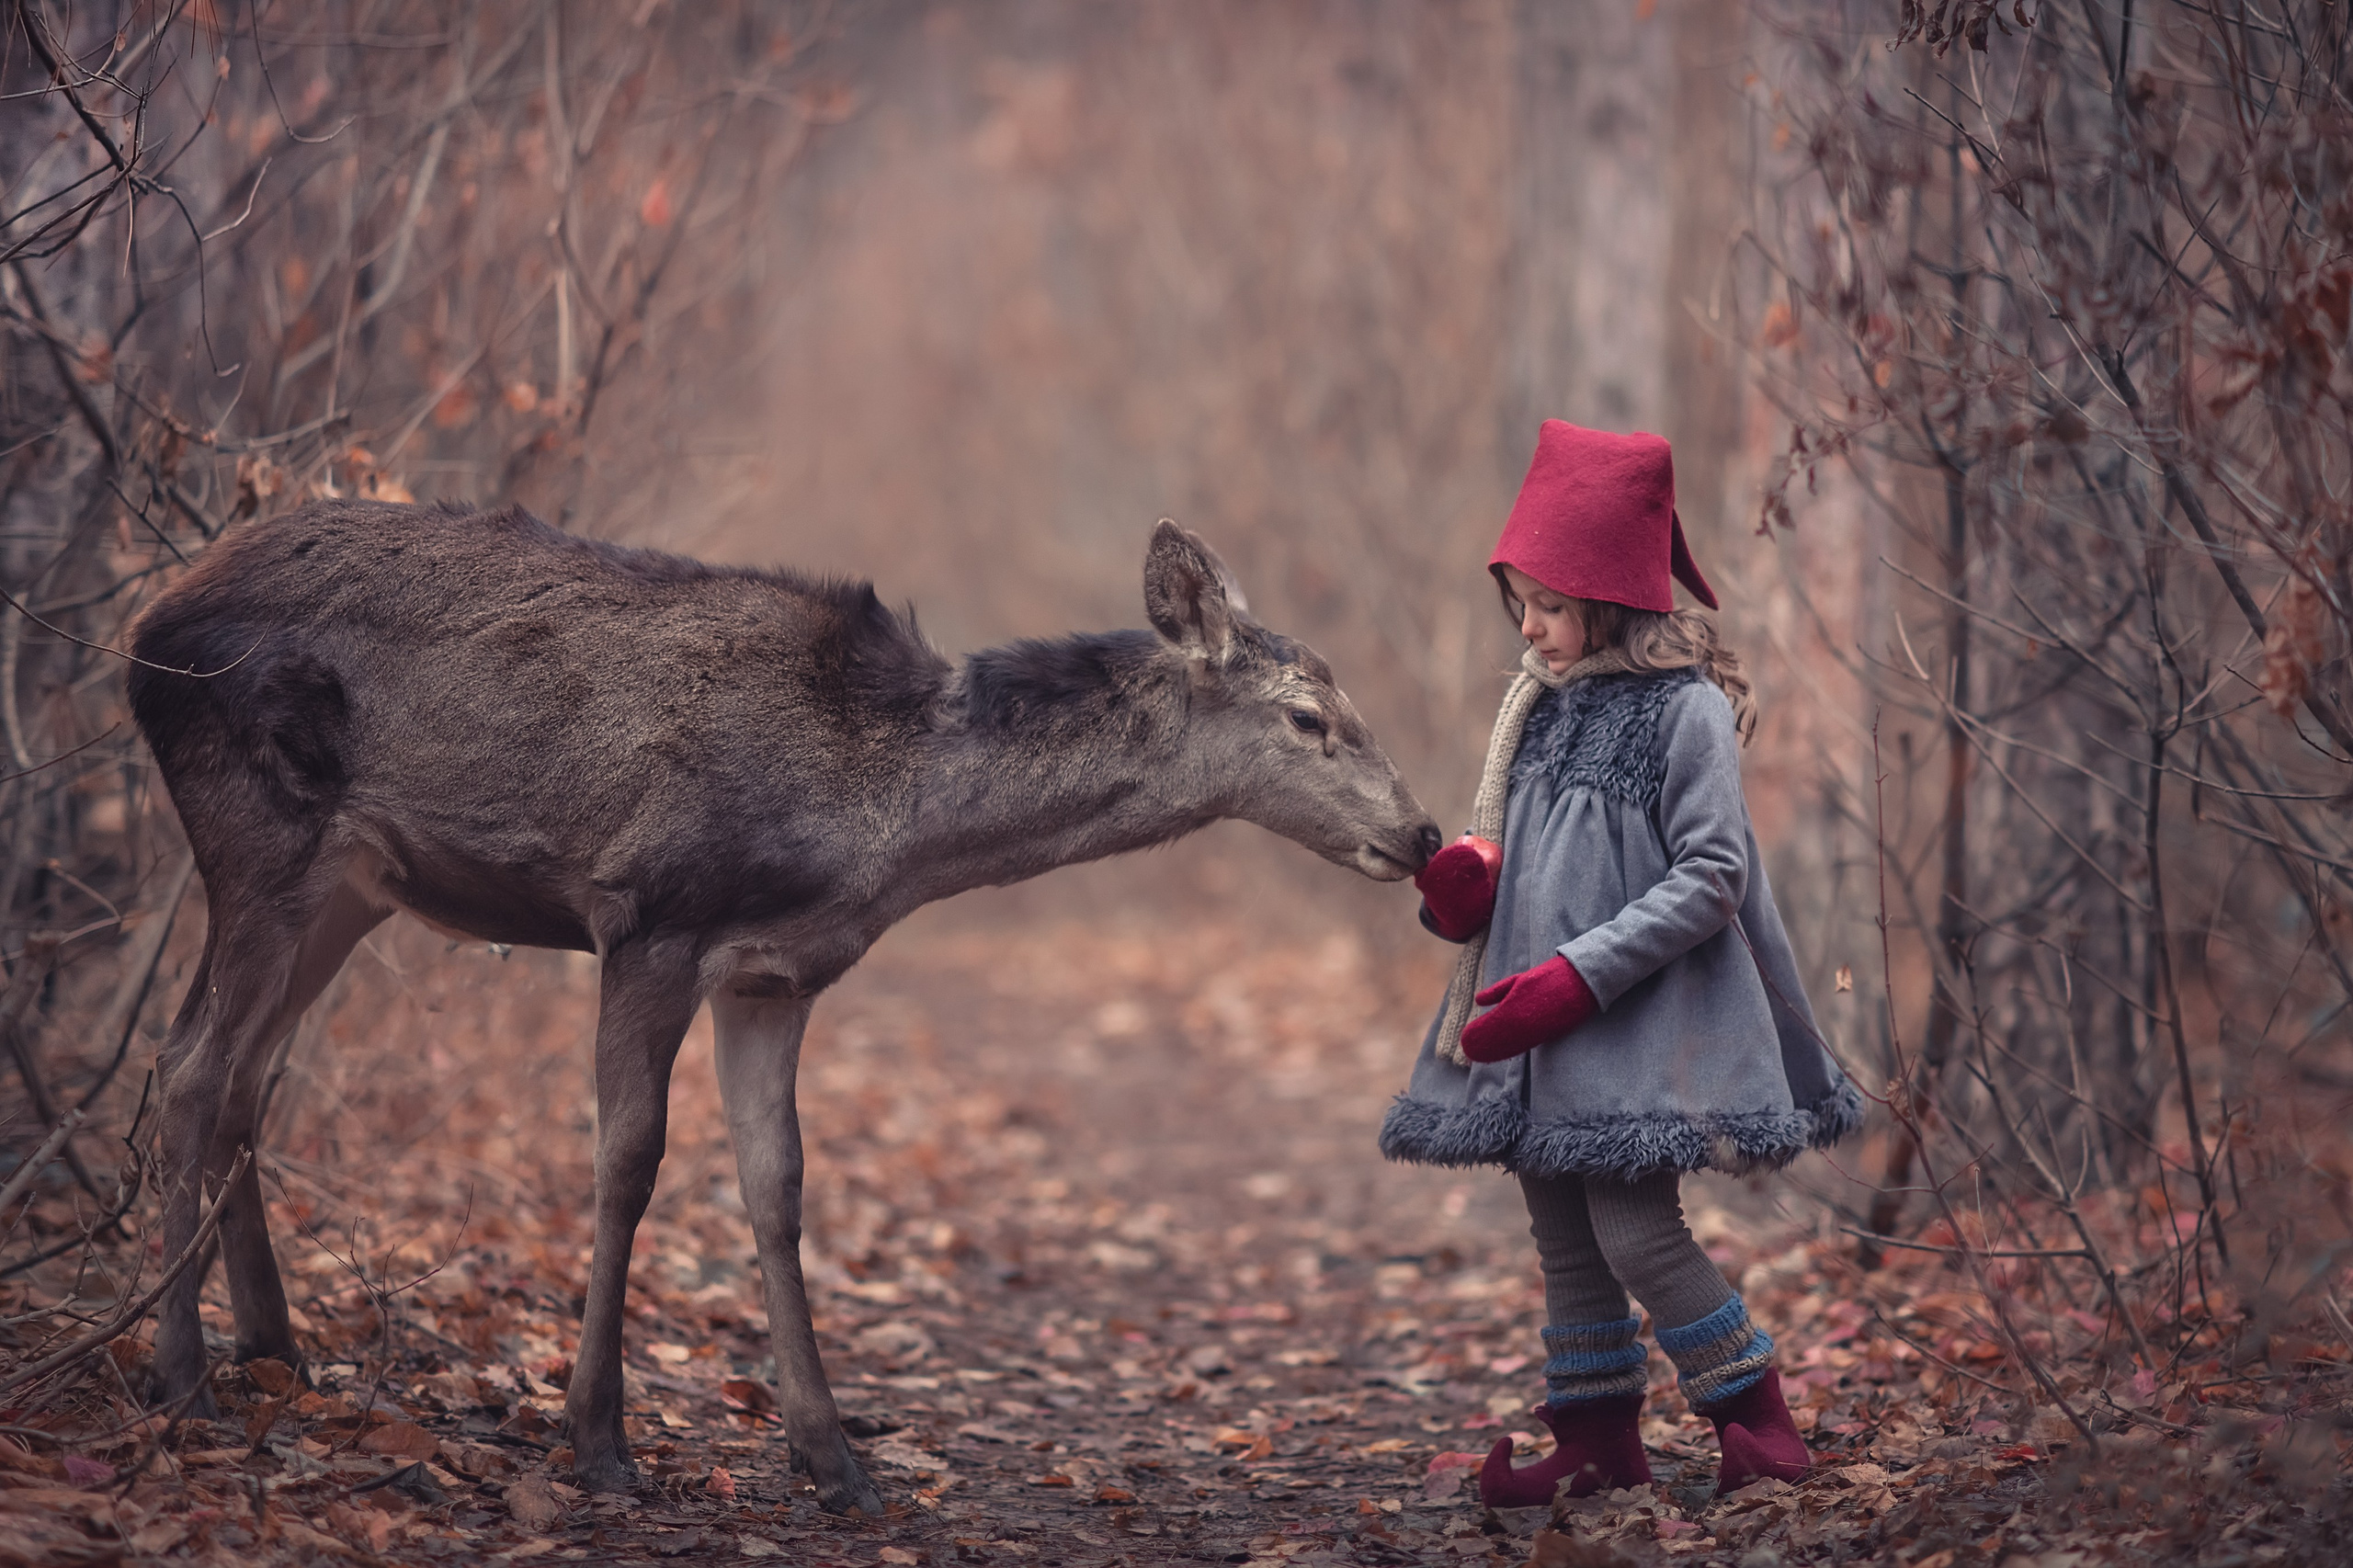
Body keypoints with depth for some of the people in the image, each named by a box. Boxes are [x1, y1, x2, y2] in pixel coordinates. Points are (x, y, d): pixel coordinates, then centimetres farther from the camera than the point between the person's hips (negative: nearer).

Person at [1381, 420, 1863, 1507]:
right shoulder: (1541, 702, 10)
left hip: (1639, 1018, -7)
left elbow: (1709, 880, -16)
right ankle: (1596, 1440, 22)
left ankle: (1758, 1426, 3)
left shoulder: (1686, 711, -12)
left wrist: (1576, 976, -21)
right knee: (1563, 1238, 11)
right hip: (1536, 1024, 8)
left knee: (1637, 1233, -11)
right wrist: (1465, 885, -4)